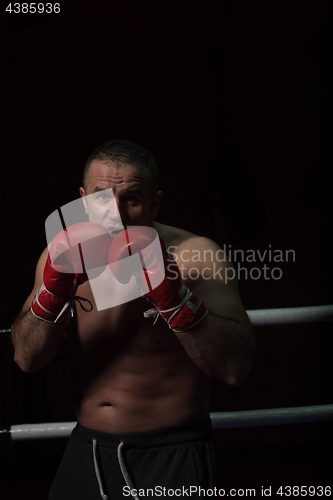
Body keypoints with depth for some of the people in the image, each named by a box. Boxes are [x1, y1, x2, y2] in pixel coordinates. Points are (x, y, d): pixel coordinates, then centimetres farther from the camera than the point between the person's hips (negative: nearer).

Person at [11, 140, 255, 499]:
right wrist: (55, 289, -25)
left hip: (171, 458, -4)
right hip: (85, 453, 4)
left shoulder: (194, 256, -15)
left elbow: (236, 367, -25)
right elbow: (27, 359, -9)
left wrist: (171, 297, -37)